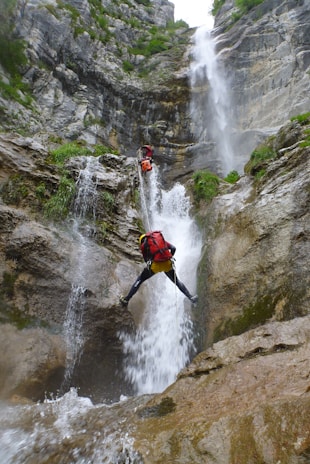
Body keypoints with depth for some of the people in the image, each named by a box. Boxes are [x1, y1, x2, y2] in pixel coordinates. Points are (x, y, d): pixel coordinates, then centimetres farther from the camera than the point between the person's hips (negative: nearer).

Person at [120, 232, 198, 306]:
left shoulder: (143, 245, 15)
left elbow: (145, 259, 17)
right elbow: (173, 248, 13)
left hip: (155, 264, -3)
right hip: (167, 264, 3)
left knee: (139, 281, 16)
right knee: (177, 281, 26)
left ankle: (126, 299, 21)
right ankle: (190, 297, 25)